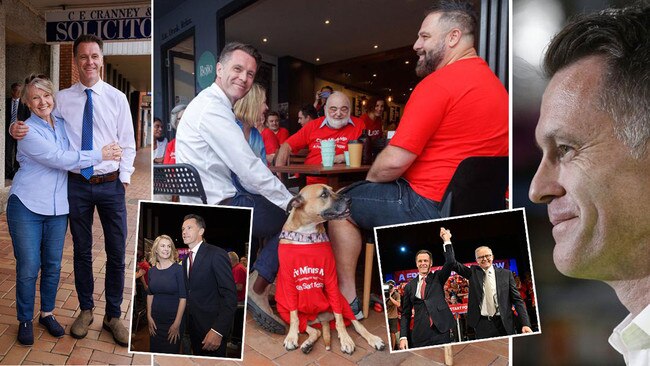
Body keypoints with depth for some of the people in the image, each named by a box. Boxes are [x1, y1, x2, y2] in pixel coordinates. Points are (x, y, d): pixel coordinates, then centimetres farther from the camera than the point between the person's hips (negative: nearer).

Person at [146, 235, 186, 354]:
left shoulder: (178, 269, -11)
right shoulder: (152, 270, 3)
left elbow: (183, 297, -13)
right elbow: (150, 294, 10)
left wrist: (177, 324, -15)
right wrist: (149, 316, 2)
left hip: (173, 319, -4)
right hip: (155, 320, 4)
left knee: (171, 352, 7)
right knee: (155, 351, 14)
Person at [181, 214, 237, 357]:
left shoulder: (217, 254, -15)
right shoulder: (185, 259, 11)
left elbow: (230, 296, -21)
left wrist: (218, 330, -27)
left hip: (212, 325, -7)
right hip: (193, 325, 7)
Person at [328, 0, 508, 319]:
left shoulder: (438, 83, -18)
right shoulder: (494, 83, 11)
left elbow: (393, 162, -21)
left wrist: (369, 178, 2)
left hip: (431, 206, -9)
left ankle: (347, 299, 16)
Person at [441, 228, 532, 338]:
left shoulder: (506, 274, 7)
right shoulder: (473, 272, 9)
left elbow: (517, 300, 4)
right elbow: (453, 264, 0)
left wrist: (525, 324, -5)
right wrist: (447, 241, -8)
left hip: (504, 324, 0)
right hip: (482, 325, 0)